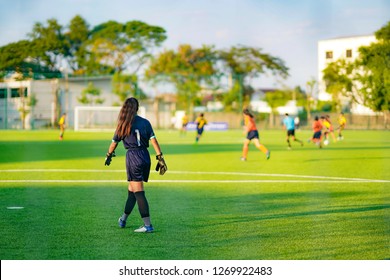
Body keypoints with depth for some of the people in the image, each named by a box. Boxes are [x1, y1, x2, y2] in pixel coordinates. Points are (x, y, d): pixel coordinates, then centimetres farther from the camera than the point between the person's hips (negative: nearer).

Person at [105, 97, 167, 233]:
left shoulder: (123, 125, 0)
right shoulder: (145, 122, 6)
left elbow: (114, 143, 9)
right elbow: (153, 140, -3)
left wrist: (109, 155, 26)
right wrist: (160, 157, -2)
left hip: (133, 157, -4)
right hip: (145, 156, 5)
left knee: (138, 193, -5)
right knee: (132, 190, 17)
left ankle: (148, 225, -11)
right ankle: (123, 220, 31)